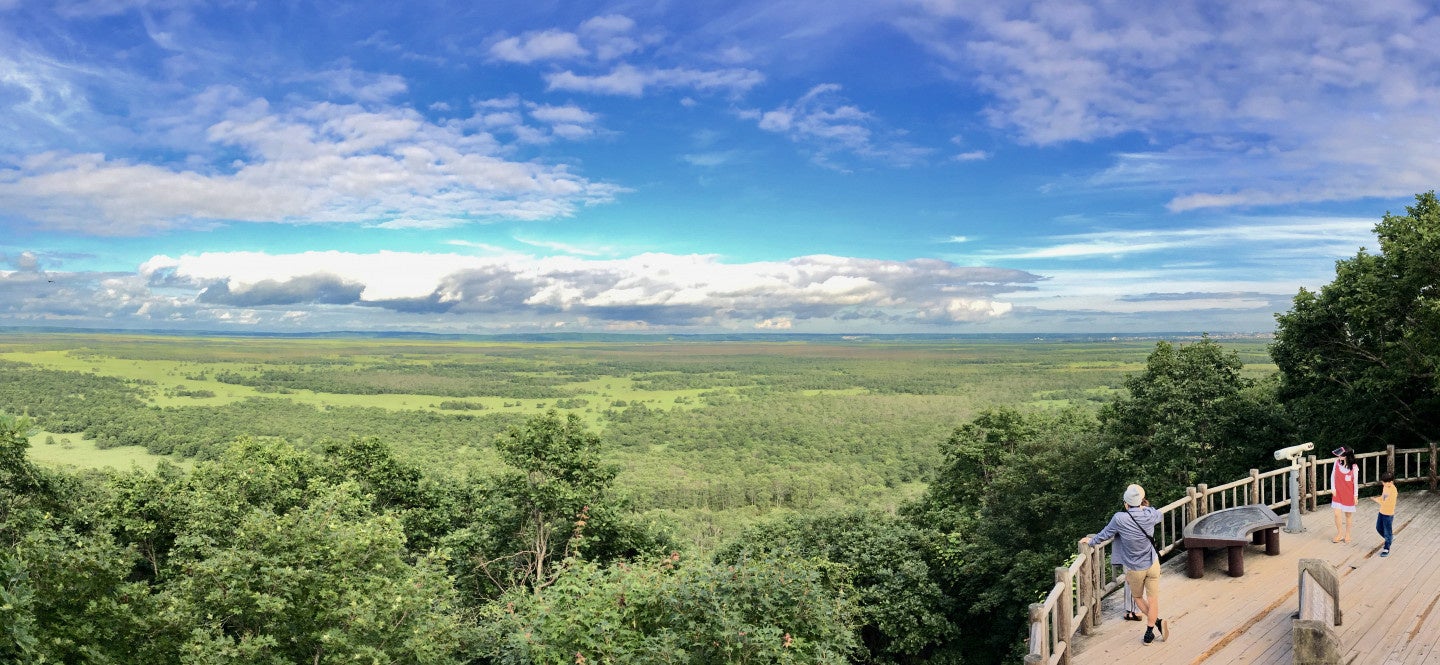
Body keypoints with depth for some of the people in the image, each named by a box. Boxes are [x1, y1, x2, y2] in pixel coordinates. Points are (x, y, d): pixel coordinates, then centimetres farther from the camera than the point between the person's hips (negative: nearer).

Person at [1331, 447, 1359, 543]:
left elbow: (1356, 482, -6)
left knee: (1348, 514, 12)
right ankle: (1340, 534, 17)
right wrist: (1333, 488, -1)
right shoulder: (1337, 462, -8)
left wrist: (1355, 496, -3)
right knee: (1337, 514, -1)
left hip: (1349, 494, -2)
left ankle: (1347, 534, 30)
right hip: (1337, 493, 2)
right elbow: (1333, 476, 4)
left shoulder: (1353, 467, -15)